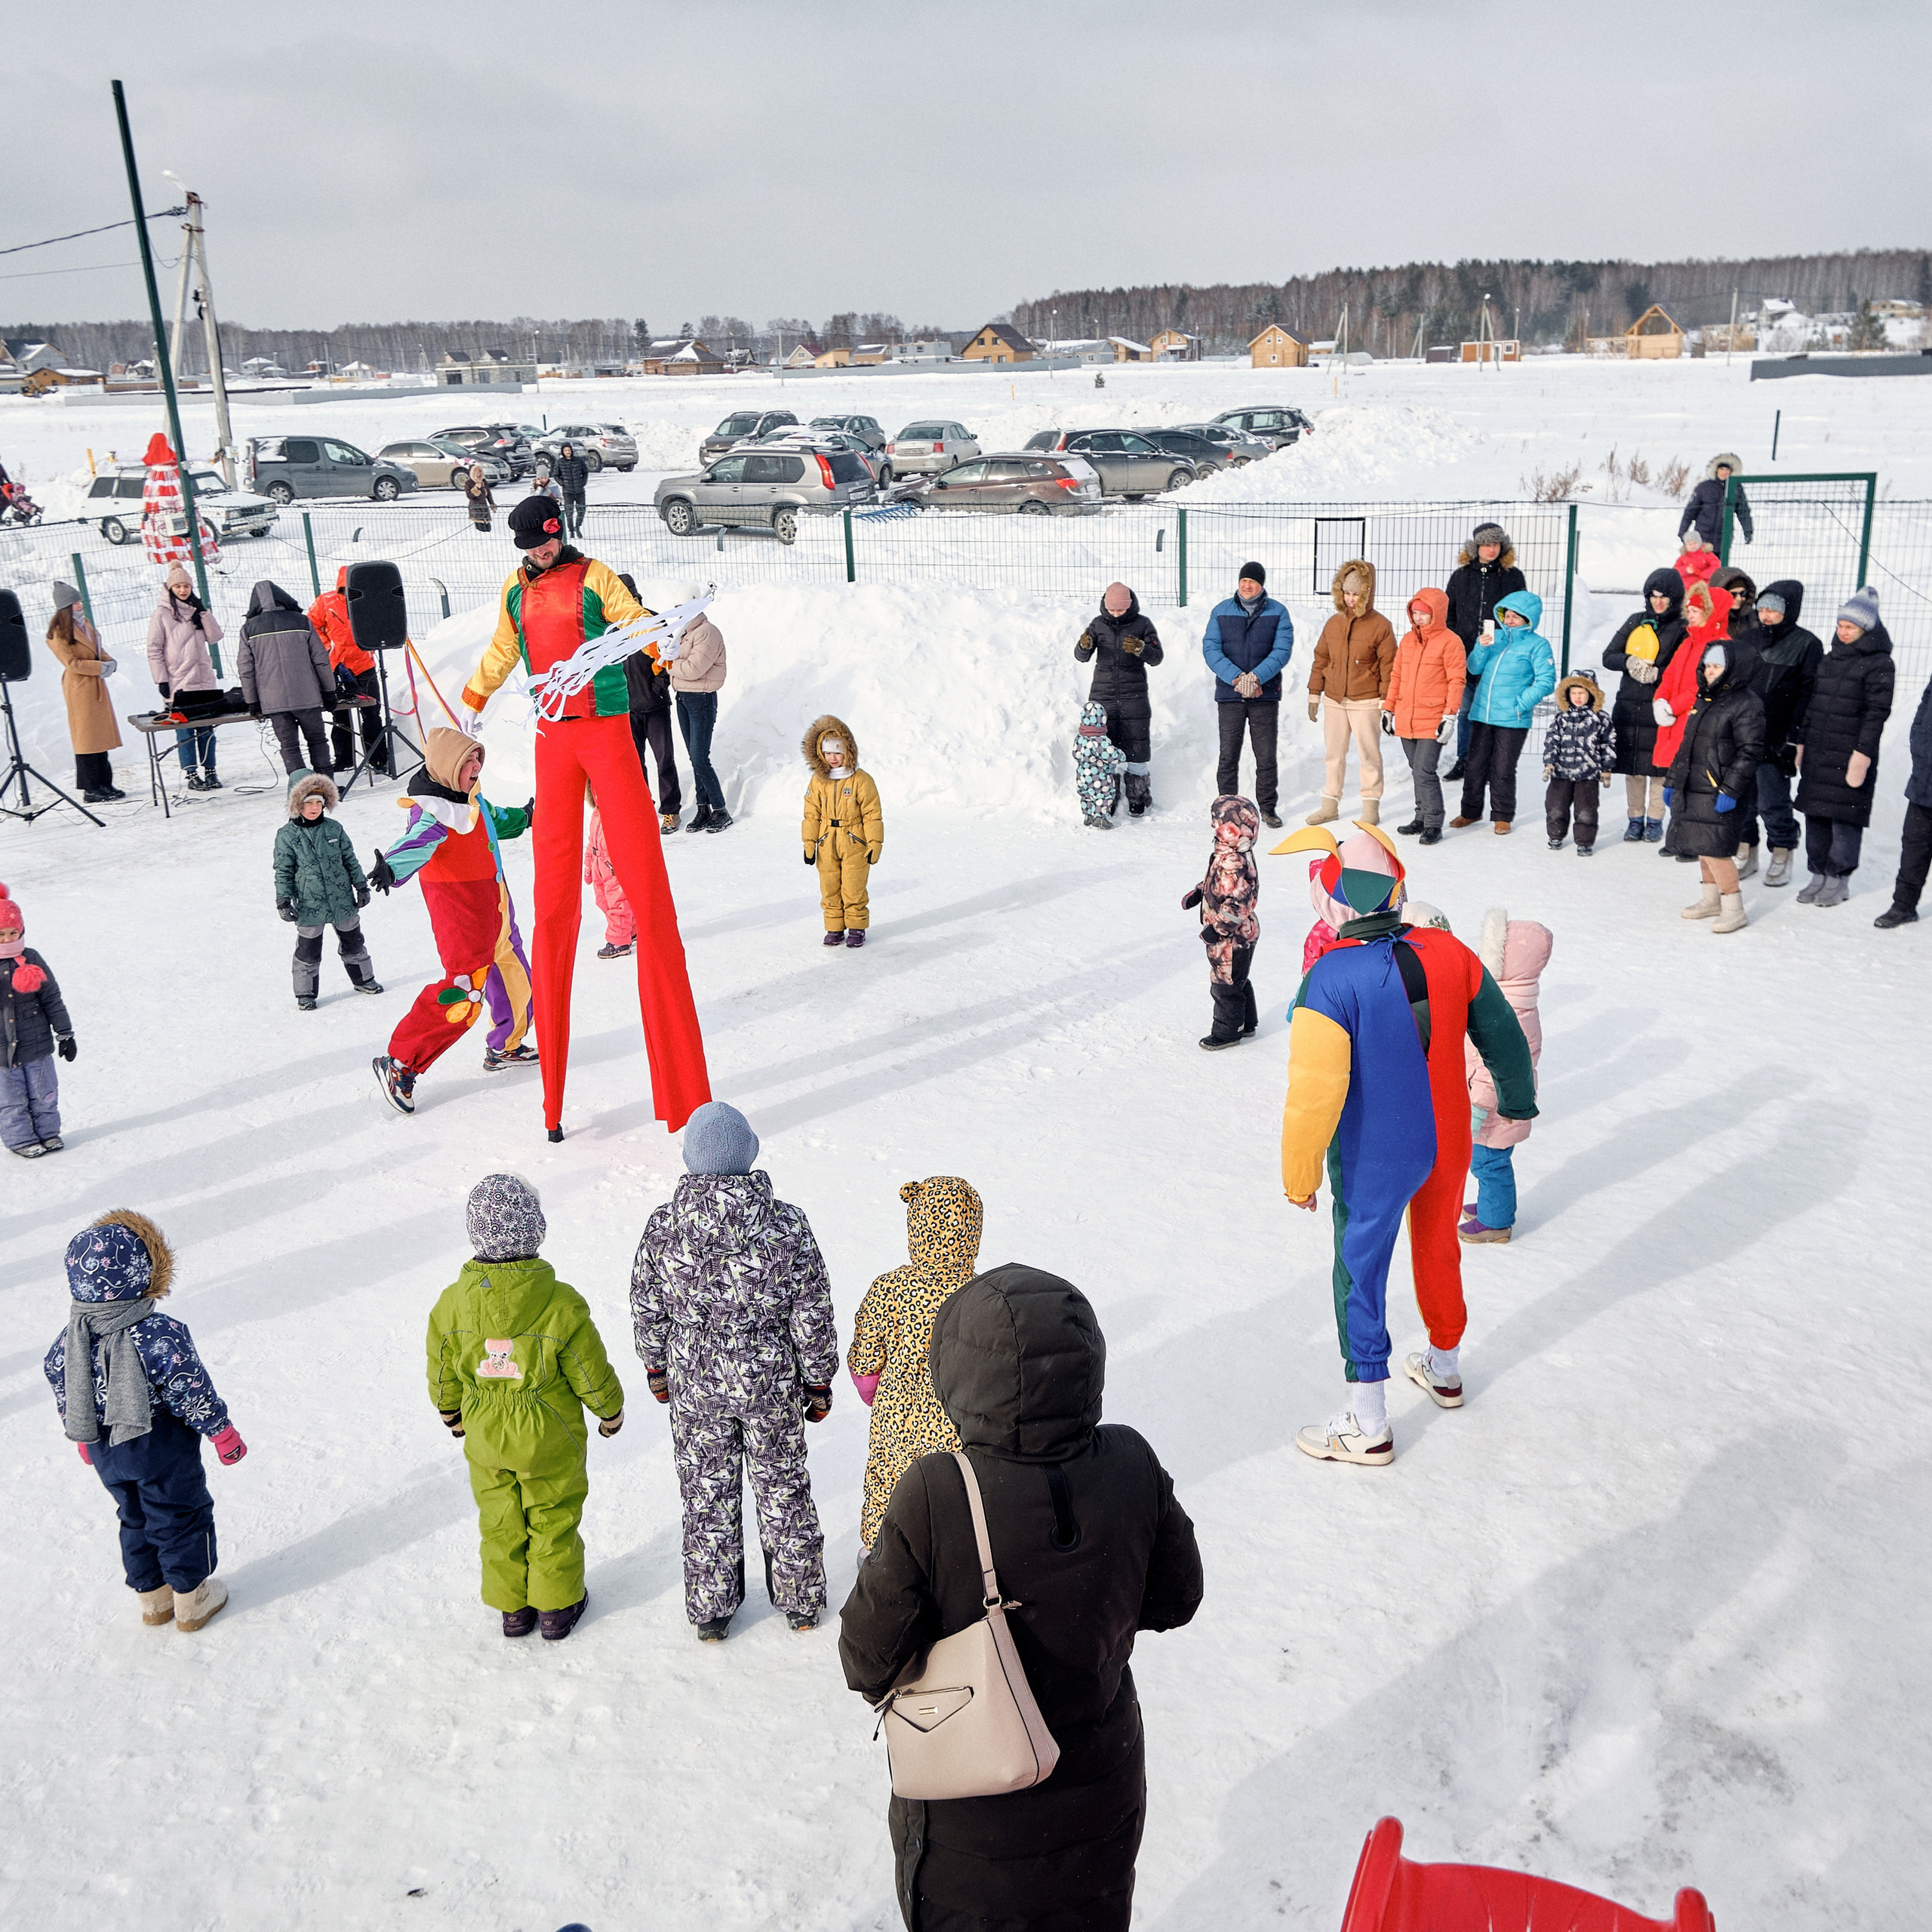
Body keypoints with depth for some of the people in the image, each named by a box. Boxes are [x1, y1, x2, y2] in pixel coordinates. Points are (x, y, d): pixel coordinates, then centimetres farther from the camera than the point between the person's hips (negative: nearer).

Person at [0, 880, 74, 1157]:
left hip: (38, 1044, 2)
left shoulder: (31, 959, -3)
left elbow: (52, 997, 3)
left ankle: (48, 1131, 30)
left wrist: (65, 1033, 4)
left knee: (44, 1094, 14)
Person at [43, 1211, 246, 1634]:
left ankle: (152, 1598, 36)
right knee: (181, 1518, 14)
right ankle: (191, 1599, 26)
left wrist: (84, 1440, 19)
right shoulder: (162, 1336, -28)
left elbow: (62, 1392, 3)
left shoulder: (71, 1339, -10)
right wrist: (223, 1433, -7)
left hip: (105, 1452, 6)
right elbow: (192, 1393, -22)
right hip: (162, 1449, -5)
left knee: (134, 1519, 23)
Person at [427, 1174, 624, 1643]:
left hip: (484, 1438, 3)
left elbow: (443, 1377, -1)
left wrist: (454, 1418, 18)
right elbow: (592, 1375, -14)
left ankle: (513, 1608, 35)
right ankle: (557, 1607, 32)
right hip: (550, 1438, -2)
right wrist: (611, 1412, 6)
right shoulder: (561, 1304, -25)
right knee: (553, 1520, 18)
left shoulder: (451, 1304, -16)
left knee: (500, 1523, 21)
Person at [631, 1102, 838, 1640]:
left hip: (694, 1387, 1)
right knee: (785, 1491, 19)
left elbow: (647, 1310, -3)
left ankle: (710, 1612, 33)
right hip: (772, 1385, 0)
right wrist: (819, 1382, 4)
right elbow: (813, 1317, -11)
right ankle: (801, 1603, 36)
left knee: (707, 1499, 18)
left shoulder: (662, 1227, -16)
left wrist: (656, 1368, 15)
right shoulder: (788, 1226, -19)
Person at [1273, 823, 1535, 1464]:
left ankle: (1366, 1426, 18)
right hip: (1448, 1145, 6)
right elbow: (1502, 1034, 5)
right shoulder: (1448, 951, -8)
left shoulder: (1330, 979, -25)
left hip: (1372, 1160, -5)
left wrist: (1300, 1174, -10)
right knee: (1438, 1251, 25)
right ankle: (1444, 1369, 47)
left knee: (1360, 1272, 9)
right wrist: (1519, 1100, 24)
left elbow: (1316, 1089, -24)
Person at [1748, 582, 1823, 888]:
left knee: (1772, 800, -3)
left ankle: (1782, 854, 13)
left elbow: (1808, 695, -8)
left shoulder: (1807, 645, -4)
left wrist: (1795, 737, -14)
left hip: (1775, 739, -5)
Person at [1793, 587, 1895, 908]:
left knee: (1844, 818, -3)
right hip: (1817, 754, 7)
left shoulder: (1879, 664, -6)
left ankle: (1838, 880, 6)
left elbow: (1877, 713, -11)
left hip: (1850, 756, -7)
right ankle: (1819, 875, 18)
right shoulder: (1830, 659, 15)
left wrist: (1863, 752, -16)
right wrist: (1802, 742, 16)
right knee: (1815, 814, 8)